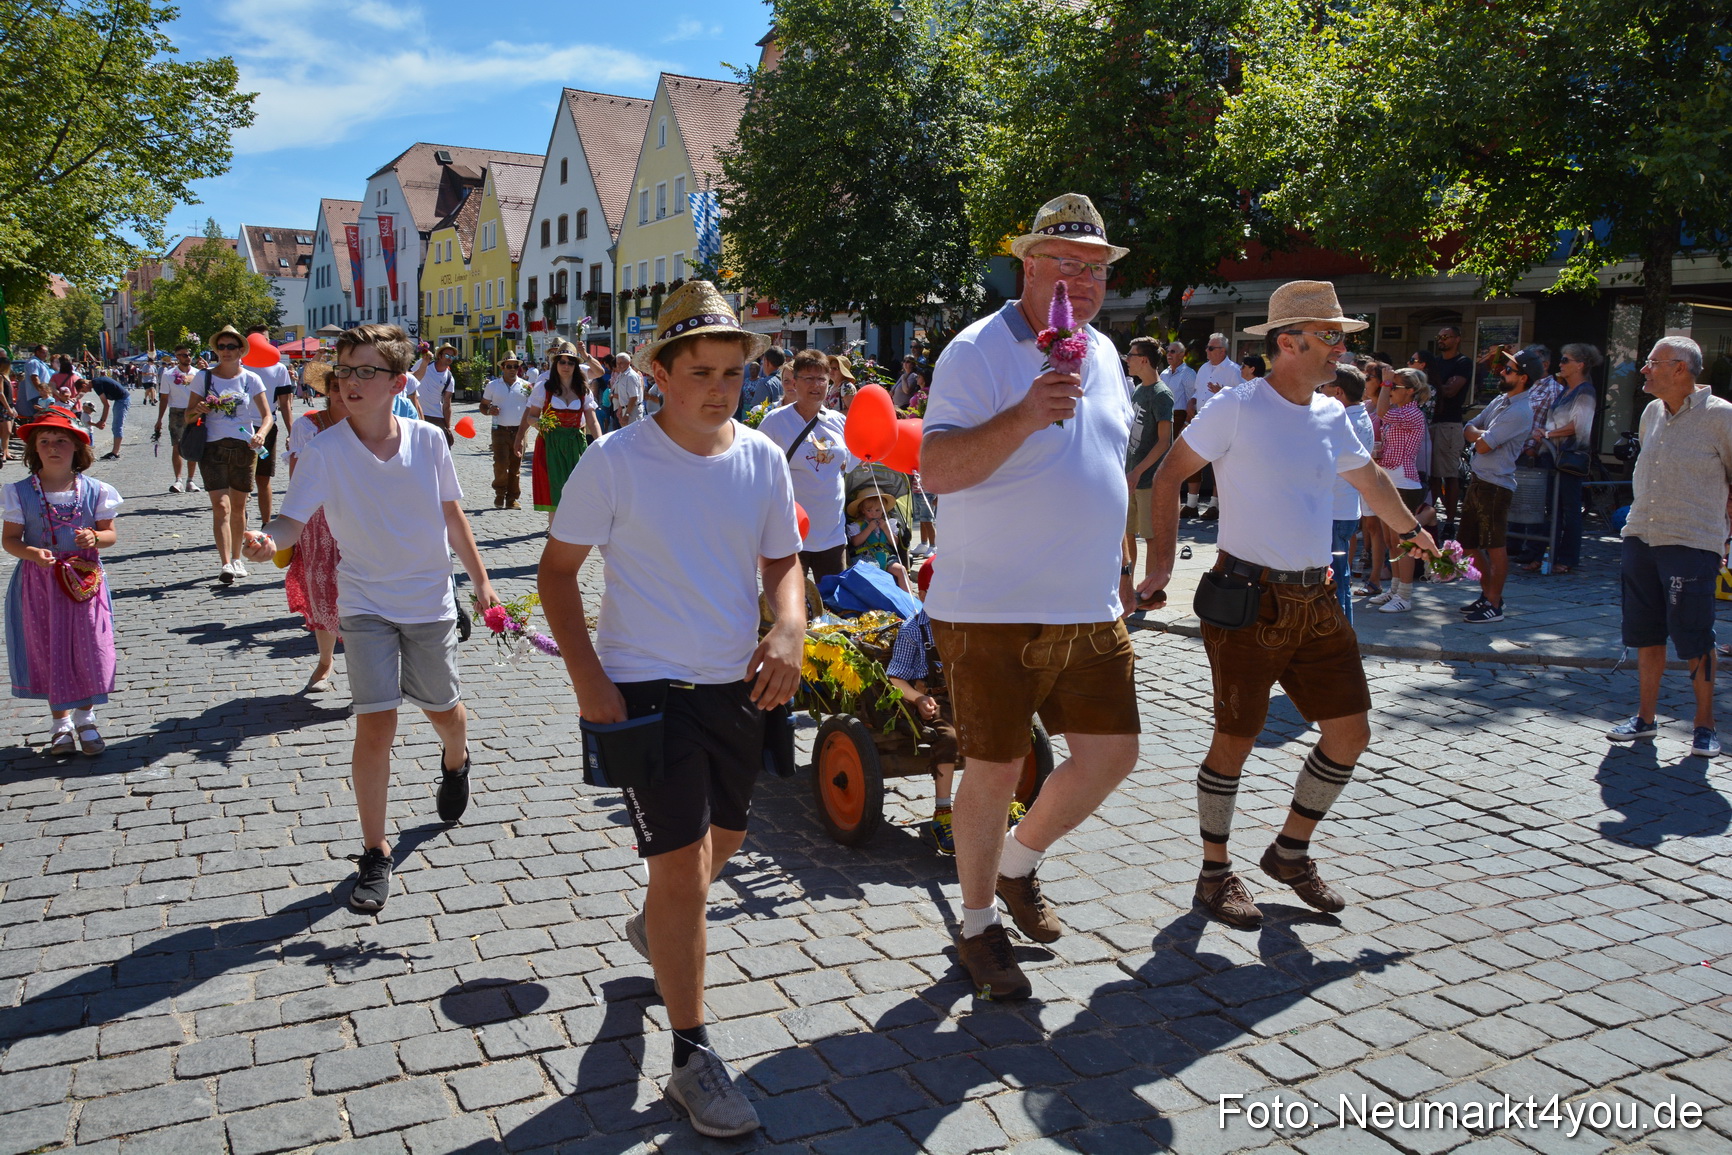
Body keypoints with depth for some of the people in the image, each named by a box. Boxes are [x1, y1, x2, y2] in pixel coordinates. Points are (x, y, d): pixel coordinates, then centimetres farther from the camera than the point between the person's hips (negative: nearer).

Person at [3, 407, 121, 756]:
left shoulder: (94, 491, -3)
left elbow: (111, 533, 4)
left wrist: (95, 538, -18)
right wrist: (31, 553, -23)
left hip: (84, 579, 0)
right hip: (38, 583, 0)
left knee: (88, 649, 4)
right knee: (48, 650, 8)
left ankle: (86, 719, 24)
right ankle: (61, 722, 24)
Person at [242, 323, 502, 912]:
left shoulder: (429, 440, -7)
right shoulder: (323, 450, -13)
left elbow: (452, 514, 5)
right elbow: (293, 518, -21)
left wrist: (480, 579, 7)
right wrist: (269, 540, -43)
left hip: (431, 600, 2)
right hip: (366, 604, -2)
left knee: (443, 710, 16)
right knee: (376, 724, -9)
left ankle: (455, 762, 54)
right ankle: (375, 854, 7)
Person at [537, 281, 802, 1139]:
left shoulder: (763, 459, -1)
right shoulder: (614, 461, -12)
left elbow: (782, 561, 9)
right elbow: (557, 568, -5)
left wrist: (790, 629, -12)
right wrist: (586, 676, -14)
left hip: (737, 685, 5)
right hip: (646, 688, -5)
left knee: (724, 836, 22)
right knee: (681, 862, -6)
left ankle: (657, 926, 54)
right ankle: (692, 1058, 9)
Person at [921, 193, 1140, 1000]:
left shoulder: (1103, 354, 13)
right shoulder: (977, 352, -11)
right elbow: (935, 470, -21)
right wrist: (1024, 417, -34)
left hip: (1090, 610, 7)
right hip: (993, 611, -7)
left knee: (1112, 752, 8)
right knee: (995, 774, 3)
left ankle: (1018, 863, 33)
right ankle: (978, 925, 25)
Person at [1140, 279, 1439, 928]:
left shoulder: (1331, 416, 11)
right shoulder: (1238, 406, -9)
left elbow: (1368, 478, 29)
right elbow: (1169, 475, -5)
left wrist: (1409, 530, 43)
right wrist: (1163, 565, -11)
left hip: (1315, 601, 7)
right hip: (1249, 603, -7)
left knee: (1350, 732, 7)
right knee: (1235, 741, 0)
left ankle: (1291, 851, 27)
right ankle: (1215, 873, 18)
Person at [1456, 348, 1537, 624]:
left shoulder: (1521, 412, -15)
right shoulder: (1500, 400, 14)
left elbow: (1483, 445, -18)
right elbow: (1468, 430, 15)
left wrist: (1477, 435, 2)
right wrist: (1480, 434, -6)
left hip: (1496, 485, -9)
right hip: (1477, 480, 9)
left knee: (1496, 547, -2)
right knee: (1472, 544, 14)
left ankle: (1495, 605, 5)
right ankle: (1487, 595, 27)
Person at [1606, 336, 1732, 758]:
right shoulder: (1651, 412, 11)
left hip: (1693, 544, -6)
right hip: (1640, 537, 6)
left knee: (1695, 640, -1)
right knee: (1646, 635, 11)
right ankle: (1646, 718, 22)